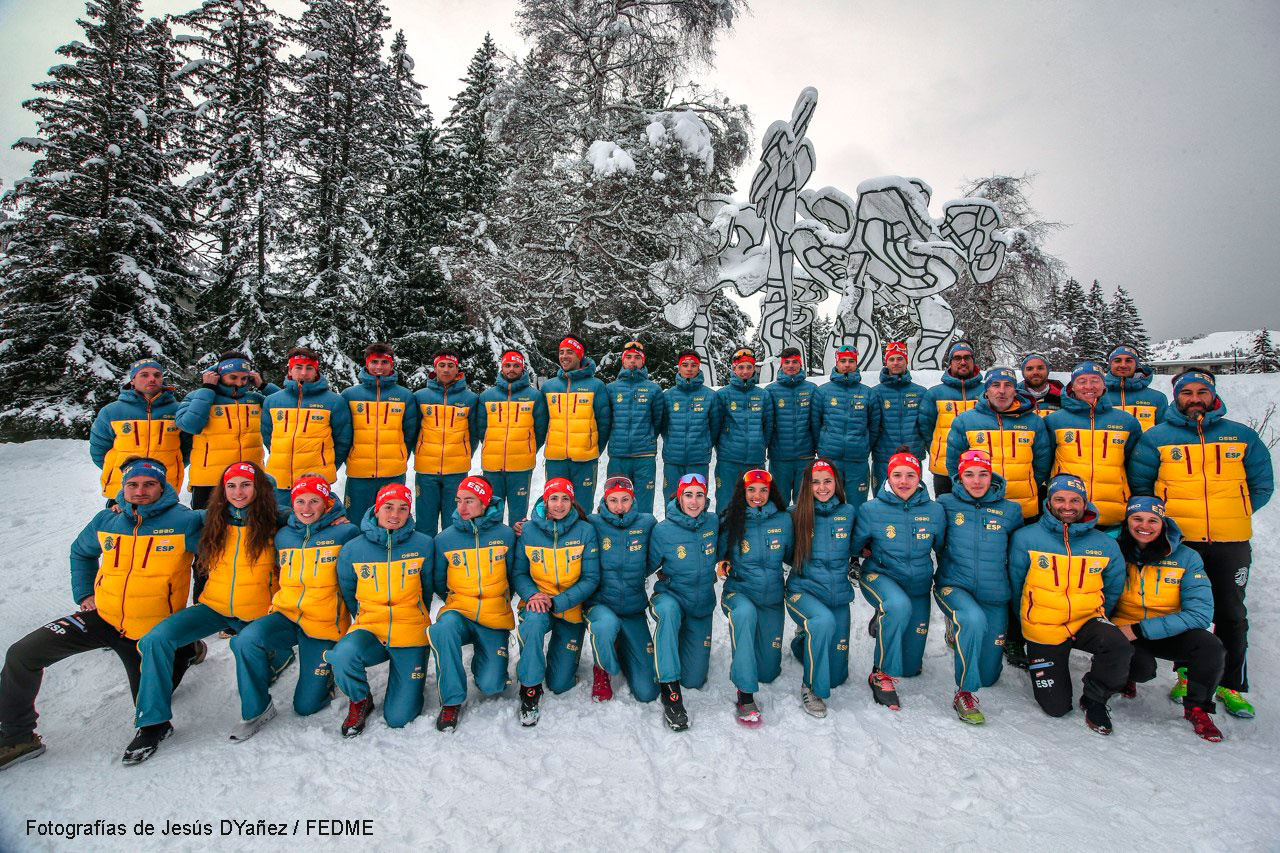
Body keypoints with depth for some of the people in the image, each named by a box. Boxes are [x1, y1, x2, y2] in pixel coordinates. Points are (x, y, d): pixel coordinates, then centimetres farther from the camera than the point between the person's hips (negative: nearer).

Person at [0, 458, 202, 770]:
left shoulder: (184, 521, -17)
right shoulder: (106, 521, -1)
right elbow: (80, 552, 20)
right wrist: (84, 593, 9)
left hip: (151, 631, -4)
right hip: (103, 617, 4)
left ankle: (184, 652, 34)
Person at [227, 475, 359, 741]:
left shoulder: (345, 533, -11)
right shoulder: (283, 536, 4)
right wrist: (276, 606, 15)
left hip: (324, 624, -3)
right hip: (287, 615, 4)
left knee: (306, 705, -1)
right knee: (246, 640, -29)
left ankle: (325, 677, 33)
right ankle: (257, 711, -8)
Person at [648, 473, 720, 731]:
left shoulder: (713, 522, -7)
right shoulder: (663, 530, -16)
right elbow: (646, 567, -5)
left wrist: (721, 564, 1)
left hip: (702, 606, 3)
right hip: (669, 597, -3)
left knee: (694, 680, 4)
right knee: (669, 611, -42)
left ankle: (684, 644, 37)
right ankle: (670, 691, -34)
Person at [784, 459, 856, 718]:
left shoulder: (848, 512, 0)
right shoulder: (796, 514, -7)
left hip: (839, 593, 3)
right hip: (803, 589, -3)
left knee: (837, 675, 9)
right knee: (824, 620, -38)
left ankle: (804, 639, 39)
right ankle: (810, 687, -17)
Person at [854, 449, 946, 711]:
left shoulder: (934, 510, -8)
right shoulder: (871, 510, -14)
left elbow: (943, 549, 9)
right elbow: (854, 545, 1)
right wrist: (871, 554, -9)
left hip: (918, 586, 3)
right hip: (880, 576, -3)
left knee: (911, 668, 10)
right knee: (899, 605, -41)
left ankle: (884, 621, 43)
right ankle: (881, 674, -20)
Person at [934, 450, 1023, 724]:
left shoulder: (1010, 510, 0)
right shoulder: (946, 504, -5)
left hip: (994, 596, 3)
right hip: (954, 586, -3)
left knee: (989, 675, 11)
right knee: (974, 620, -38)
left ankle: (959, 628, 42)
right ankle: (964, 692, -18)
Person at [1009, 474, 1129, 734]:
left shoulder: (1106, 545, -2)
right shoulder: (1025, 538, -10)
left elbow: (1113, 589, 12)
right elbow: (1015, 585, 2)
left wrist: (1098, 621, 9)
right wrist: (1026, 620, 5)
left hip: (1087, 621, 2)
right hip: (1043, 630, -1)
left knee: (1119, 648, -33)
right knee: (1056, 708, -1)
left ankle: (1095, 700, -2)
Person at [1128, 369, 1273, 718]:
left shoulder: (1242, 436, 8)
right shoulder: (1155, 438, 2)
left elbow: (1262, 484, 13)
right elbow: (1139, 485, 5)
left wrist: (1234, 515, 6)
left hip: (1232, 543, 2)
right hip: (1177, 541, -1)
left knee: (1231, 615, 8)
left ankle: (1231, 686, 21)